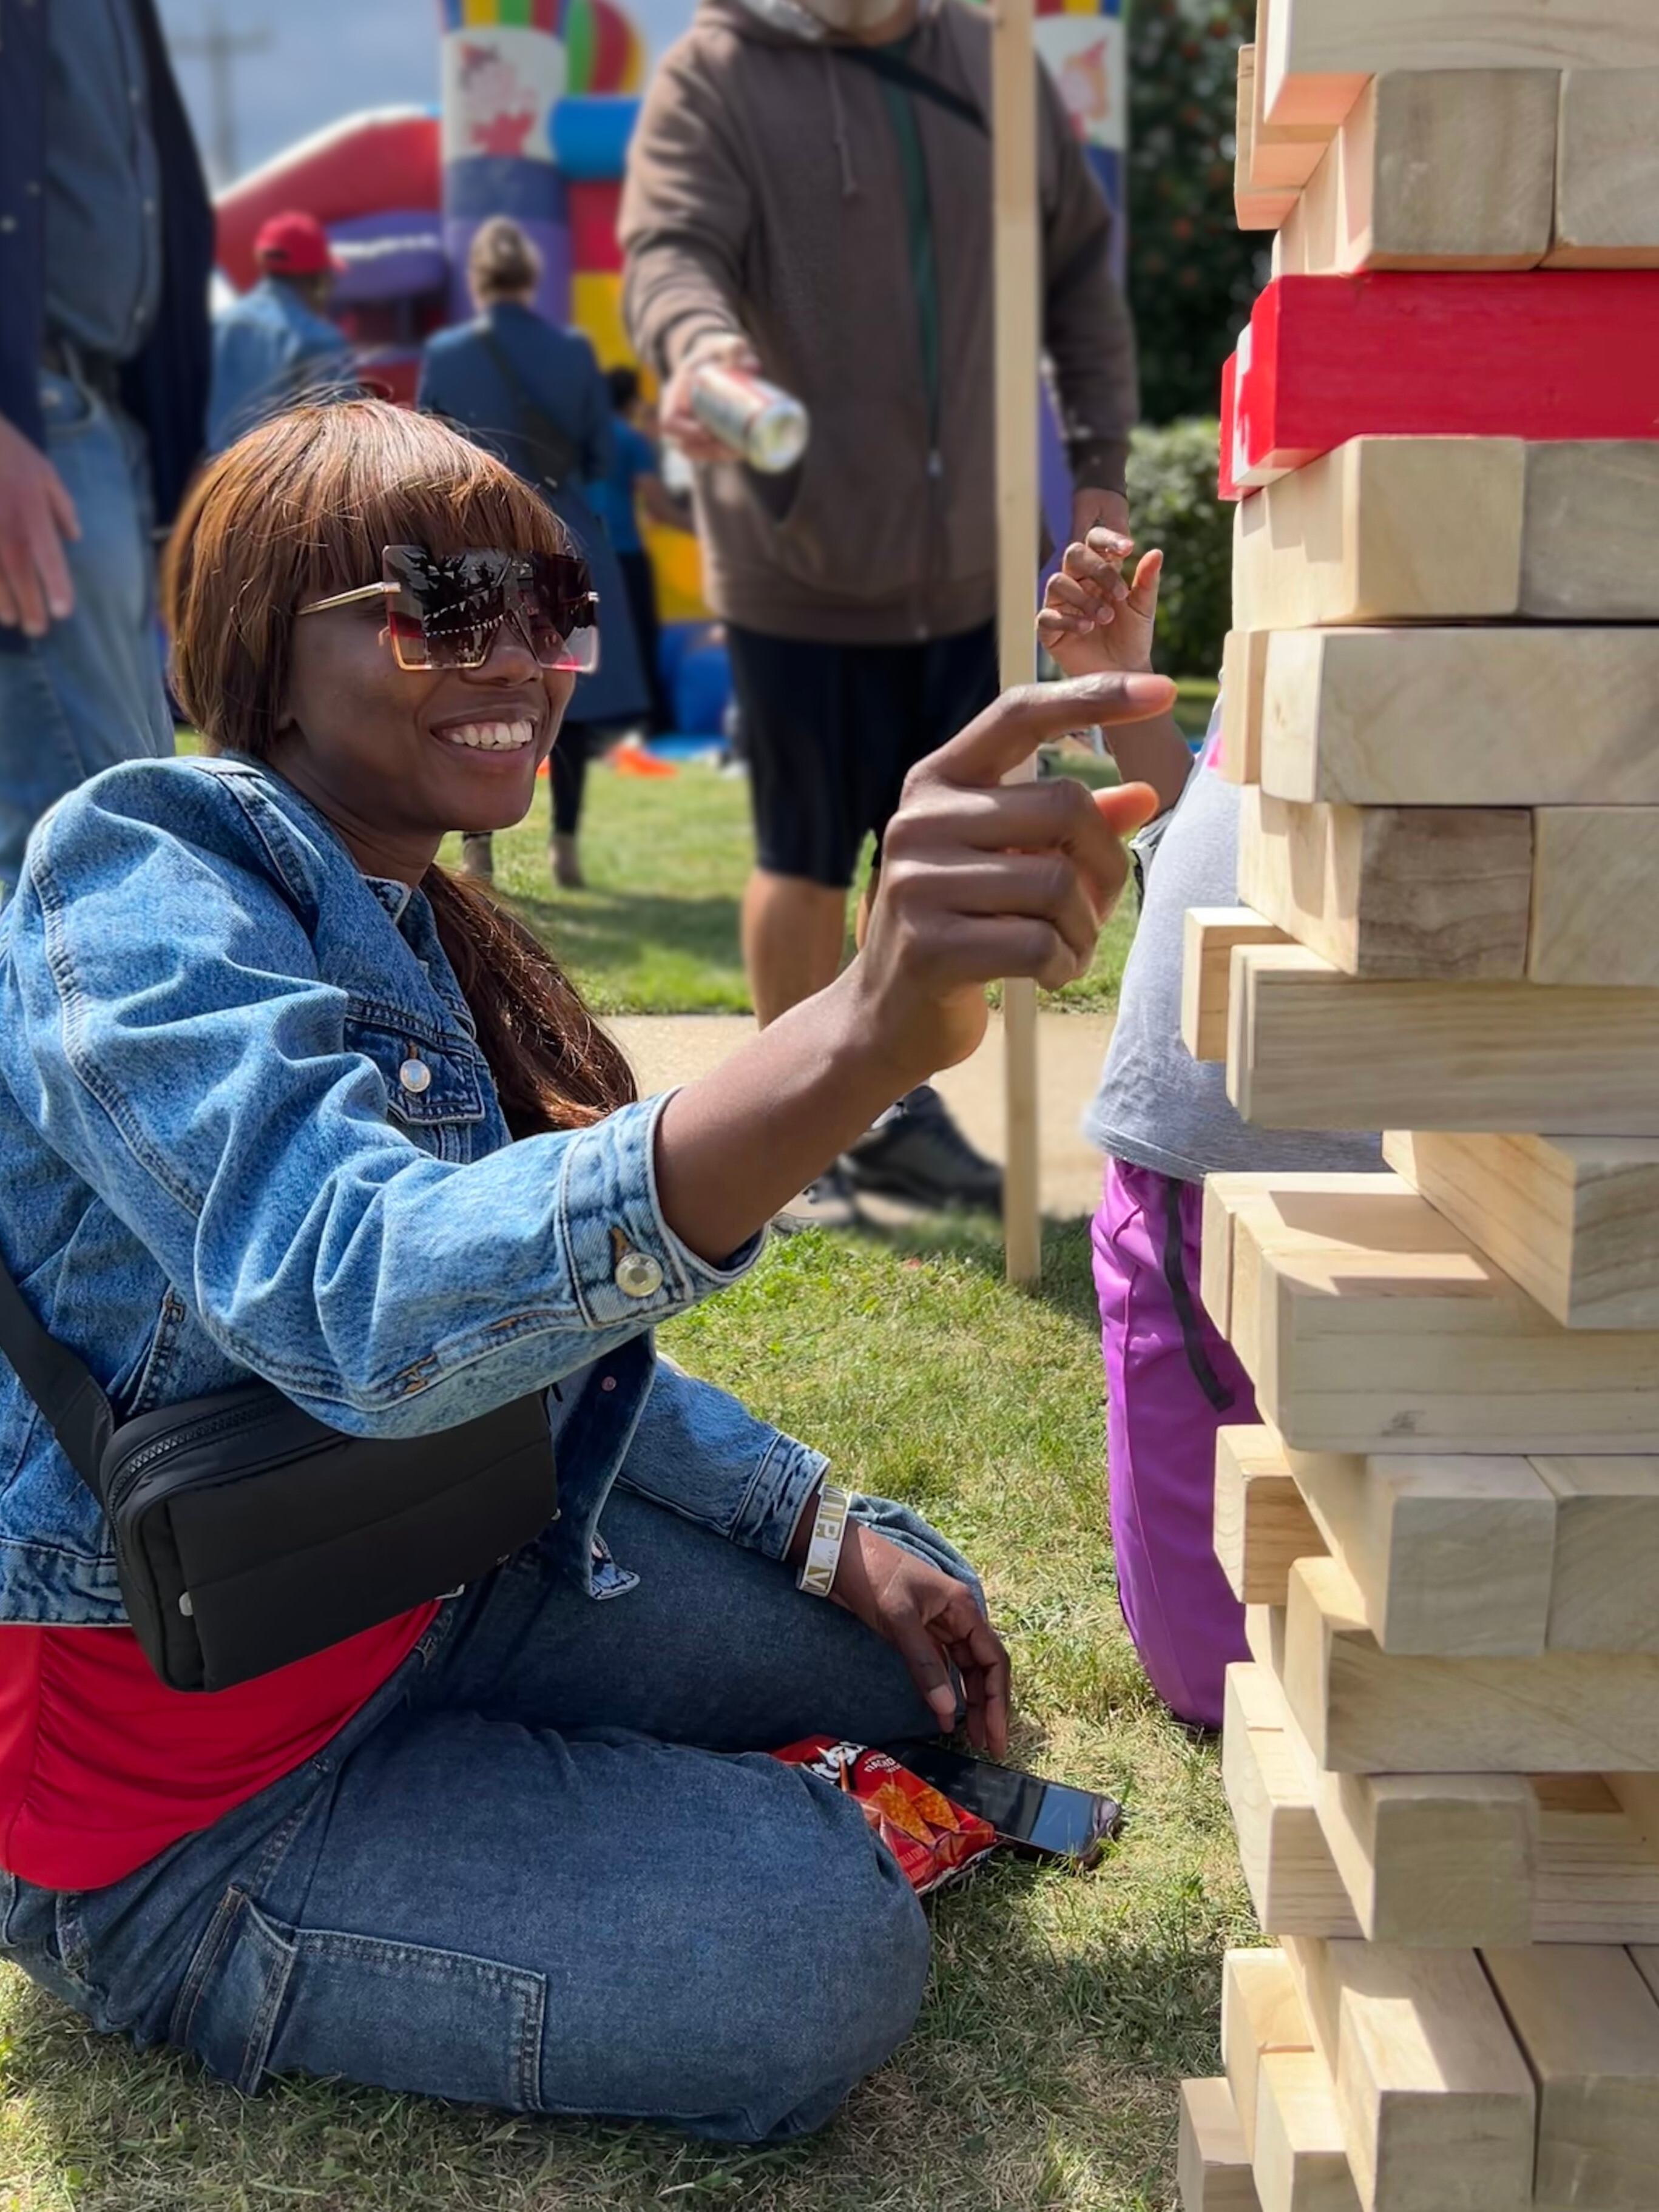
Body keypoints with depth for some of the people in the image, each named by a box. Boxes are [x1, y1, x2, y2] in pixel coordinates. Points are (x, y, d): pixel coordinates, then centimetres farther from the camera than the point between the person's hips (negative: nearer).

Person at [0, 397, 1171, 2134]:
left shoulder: (417, 930, 5)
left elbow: (557, 1332, 11)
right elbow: (364, 1302, -44)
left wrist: (843, 1535, 1)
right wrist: (866, 1031, -58)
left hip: (426, 1589, 8)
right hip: (185, 1779, -8)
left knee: (914, 1635, 10)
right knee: (824, 1949, -19)